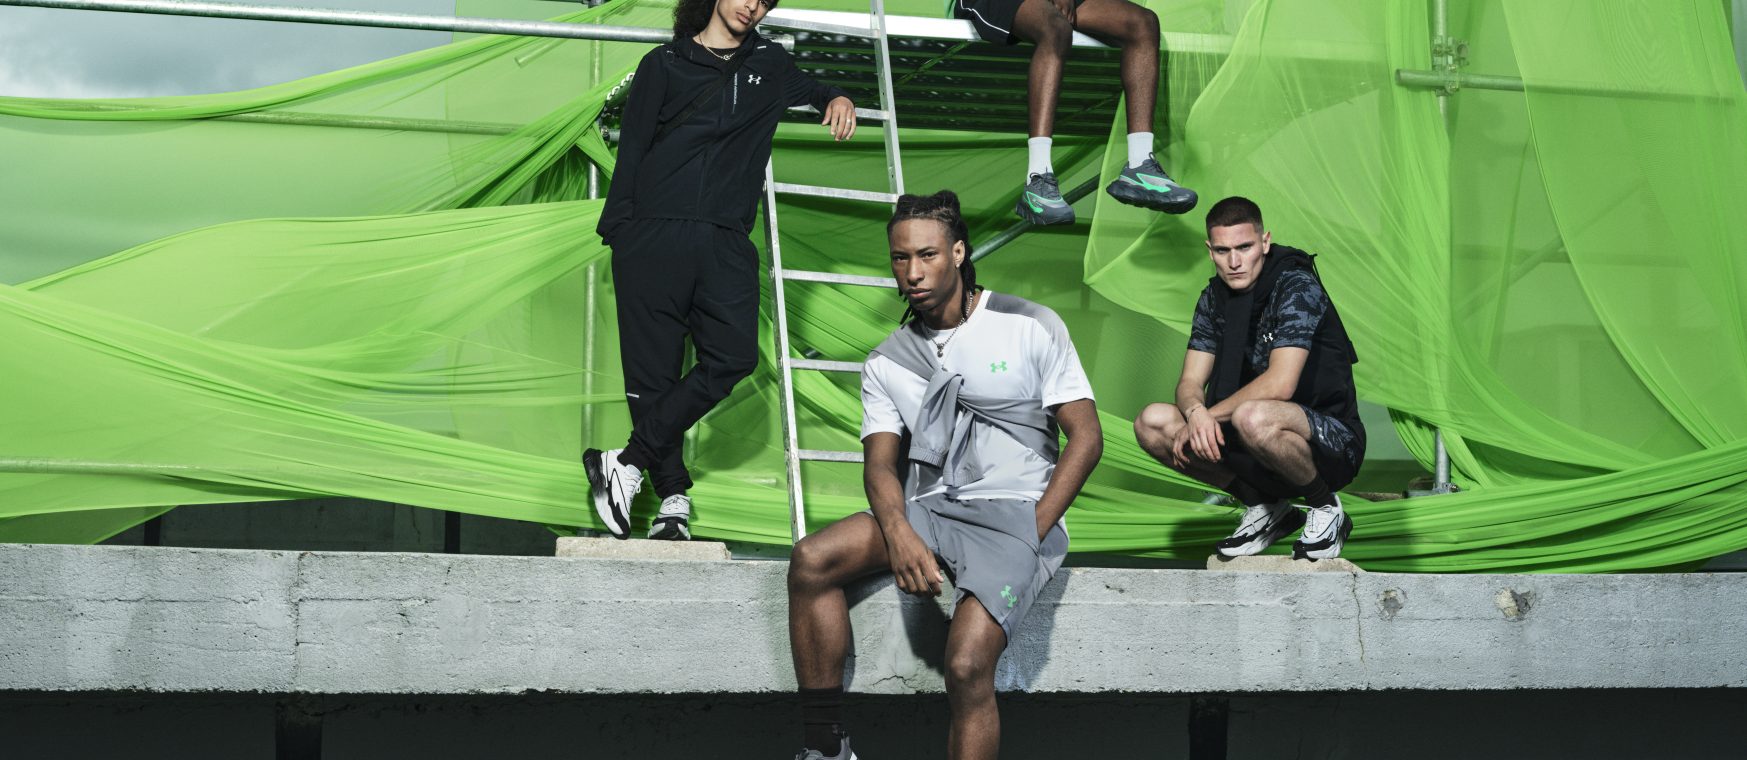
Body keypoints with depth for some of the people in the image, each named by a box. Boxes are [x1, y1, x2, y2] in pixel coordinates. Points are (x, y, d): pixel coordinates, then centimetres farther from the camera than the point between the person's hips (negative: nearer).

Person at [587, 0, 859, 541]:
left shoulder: (770, 65, 20)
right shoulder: (664, 64, 12)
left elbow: (812, 91, 41)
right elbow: (632, 149, 7)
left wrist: (836, 100, 16)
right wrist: (618, 228, -4)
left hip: (726, 244, 2)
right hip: (654, 236, -2)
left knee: (734, 355, -16)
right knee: (653, 370, -6)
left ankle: (628, 462, -12)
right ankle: (673, 498, 0)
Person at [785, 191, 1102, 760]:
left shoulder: (1031, 328, 3)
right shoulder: (886, 364, 14)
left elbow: (1085, 438, -1)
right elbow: (881, 463, 3)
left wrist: (1028, 536, -11)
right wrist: (900, 536, -20)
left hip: (1014, 514, -4)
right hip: (927, 510, 4)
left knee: (967, 665, -28)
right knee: (811, 561, -22)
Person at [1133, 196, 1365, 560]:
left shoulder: (1297, 287, -16)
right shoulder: (1214, 298, 6)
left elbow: (1279, 384, -26)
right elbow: (1190, 383, 2)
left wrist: (1211, 415, -19)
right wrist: (1196, 413, -22)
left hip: (1334, 444, -7)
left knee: (1253, 417, -39)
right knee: (1152, 423, -9)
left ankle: (1325, 508, -10)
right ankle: (1266, 508, 3)